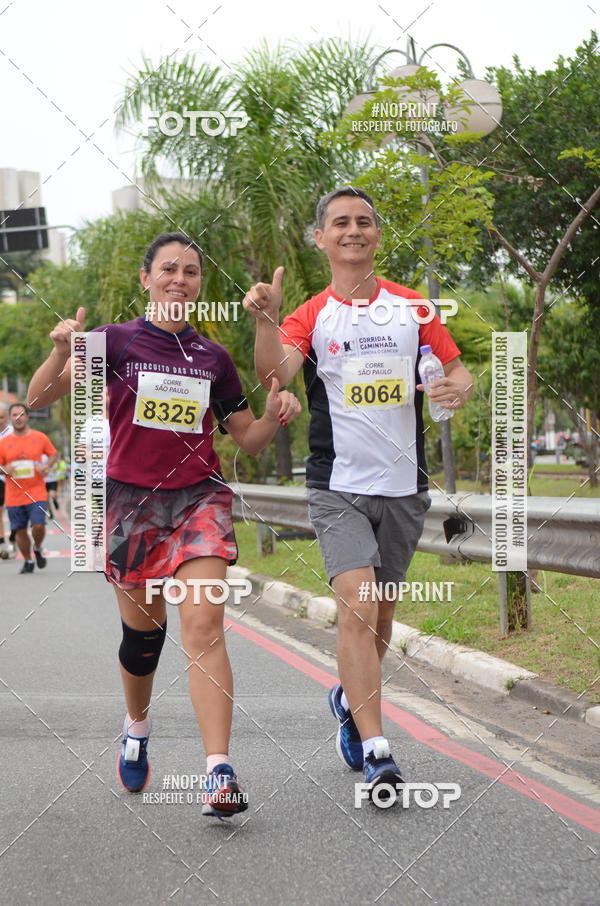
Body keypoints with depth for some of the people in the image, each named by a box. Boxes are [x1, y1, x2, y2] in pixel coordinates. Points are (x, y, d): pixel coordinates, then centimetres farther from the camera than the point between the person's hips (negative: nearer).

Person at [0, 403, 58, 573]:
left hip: (36, 493, -2)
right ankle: (28, 561, 26)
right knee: (20, 531, 5)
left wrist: (47, 465, -6)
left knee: (38, 526, -14)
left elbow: (54, 454, 14)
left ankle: (37, 548, 18)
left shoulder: (39, 437, 1)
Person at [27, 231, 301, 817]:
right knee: (143, 630, 10)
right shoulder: (115, 342, 2)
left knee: (203, 626, -16)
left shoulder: (213, 357, 10)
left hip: (200, 498, 1)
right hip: (131, 500, 0)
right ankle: (137, 729, 41)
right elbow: (40, 397, -10)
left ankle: (219, 774, -22)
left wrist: (275, 416, -7)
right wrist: (63, 352, -30)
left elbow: (247, 439, 15)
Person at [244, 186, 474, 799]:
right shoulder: (311, 316, 0)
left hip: (404, 486, 3)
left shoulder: (412, 307, 7)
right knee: (356, 605, -18)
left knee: (381, 611, 14)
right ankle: (374, 751, -17)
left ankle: (350, 698, 41)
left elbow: (457, 369, 14)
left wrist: (458, 387, -10)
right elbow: (274, 372, -18)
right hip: (338, 487, -3)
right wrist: (265, 320, -36)